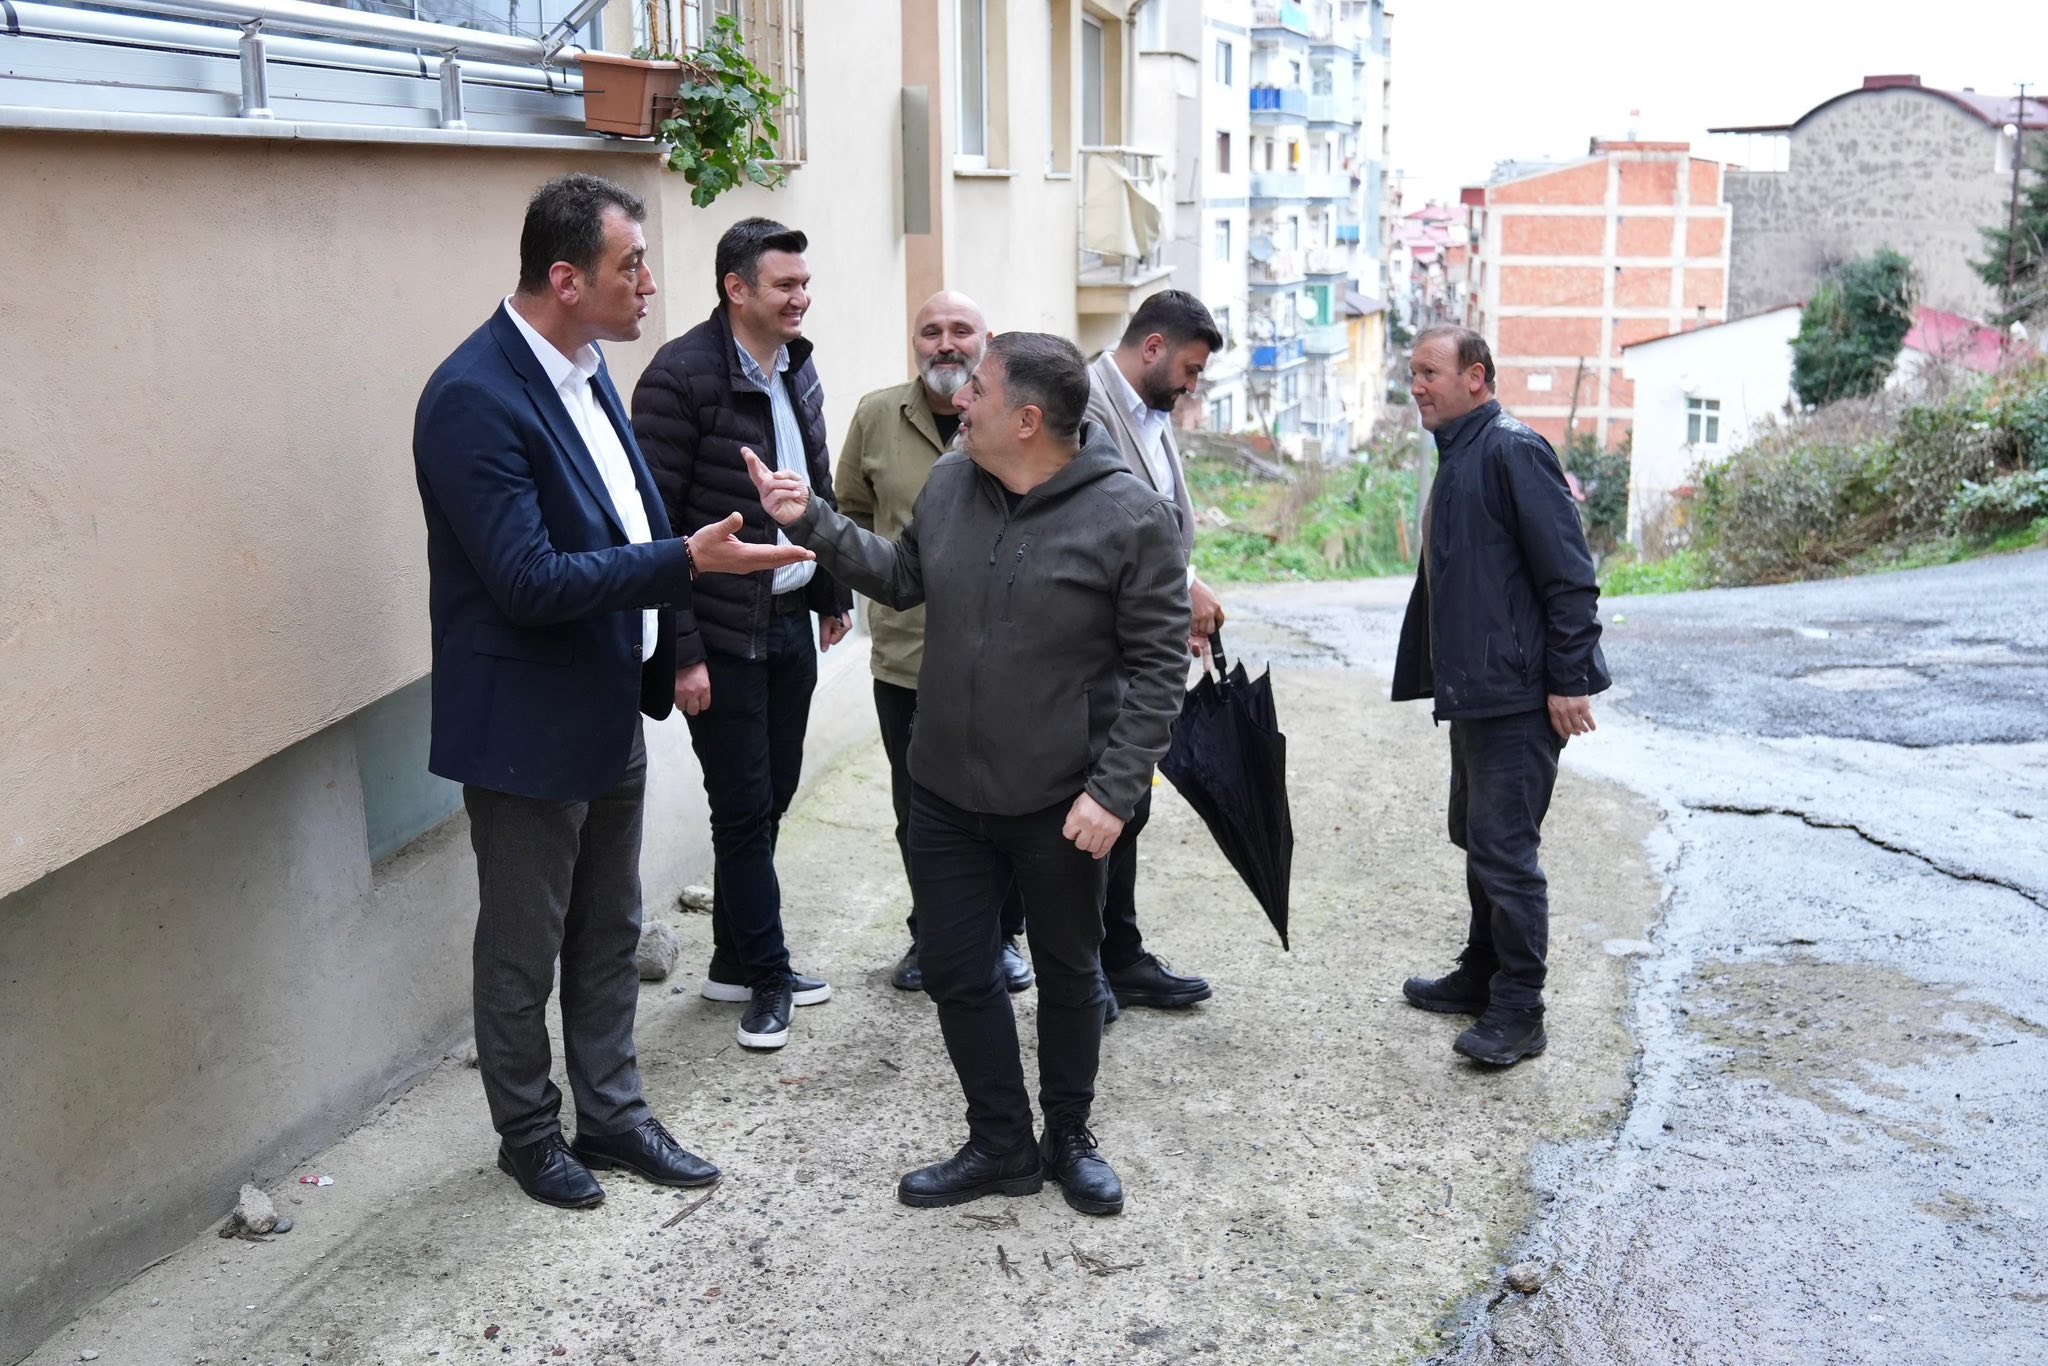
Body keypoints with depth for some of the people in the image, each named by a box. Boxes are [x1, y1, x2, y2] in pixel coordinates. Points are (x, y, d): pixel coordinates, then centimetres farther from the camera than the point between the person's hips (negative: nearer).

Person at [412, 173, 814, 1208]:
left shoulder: (585, 366, 4)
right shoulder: (474, 399, -23)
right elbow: (528, 580, -27)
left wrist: (669, 651, 11)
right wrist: (686, 563, -27)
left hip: (610, 706, 9)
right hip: (526, 724, -8)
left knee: (609, 931, 19)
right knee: (523, 949, 11)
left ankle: (610, 1112, 35)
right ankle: (528, 1134, 30)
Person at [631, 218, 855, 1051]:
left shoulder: (798, 369, 10)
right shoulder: (683, 376, -15)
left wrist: (834, 593, 18)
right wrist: (680, 651, -18)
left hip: (791, 623, 8)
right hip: (724, 636, -7)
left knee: (769, 800, 14)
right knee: (744, 809, 2)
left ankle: (736, 962, 28)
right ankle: (766, 977, 16)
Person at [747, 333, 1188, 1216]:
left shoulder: (1130, 516, -16)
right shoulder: (950, 483, 0)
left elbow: (1158, 666, -14)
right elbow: (902, 577, 16)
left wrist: (1113, 791, -18)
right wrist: (811, 524, 5)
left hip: (1061, 803, -5)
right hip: (946, 790, 5)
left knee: (1067, 971, 14)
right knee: (956, 970, 12)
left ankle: (1069, 1141, 36)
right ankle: (1000, 1147, 30)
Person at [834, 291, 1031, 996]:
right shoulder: (877, 416, 3)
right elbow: (852, 512, 16)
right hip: (906, 654, 2)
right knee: (918, 813, 13)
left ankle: (1002, 934, 29)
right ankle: (931, 934, 31)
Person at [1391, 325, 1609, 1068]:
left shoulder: (1512, 451, -14)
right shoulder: (1456, 460, 17)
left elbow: (1568, 573, -19)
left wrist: (1568, 679, -20)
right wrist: (1429, 674, 22)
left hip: (1519, 696, -10)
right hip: (1474, 692, 10)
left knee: (1505, 850, -6)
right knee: (1477, 838, 18)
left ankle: (1517, 1011, 4)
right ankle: (1482, 976, 31)